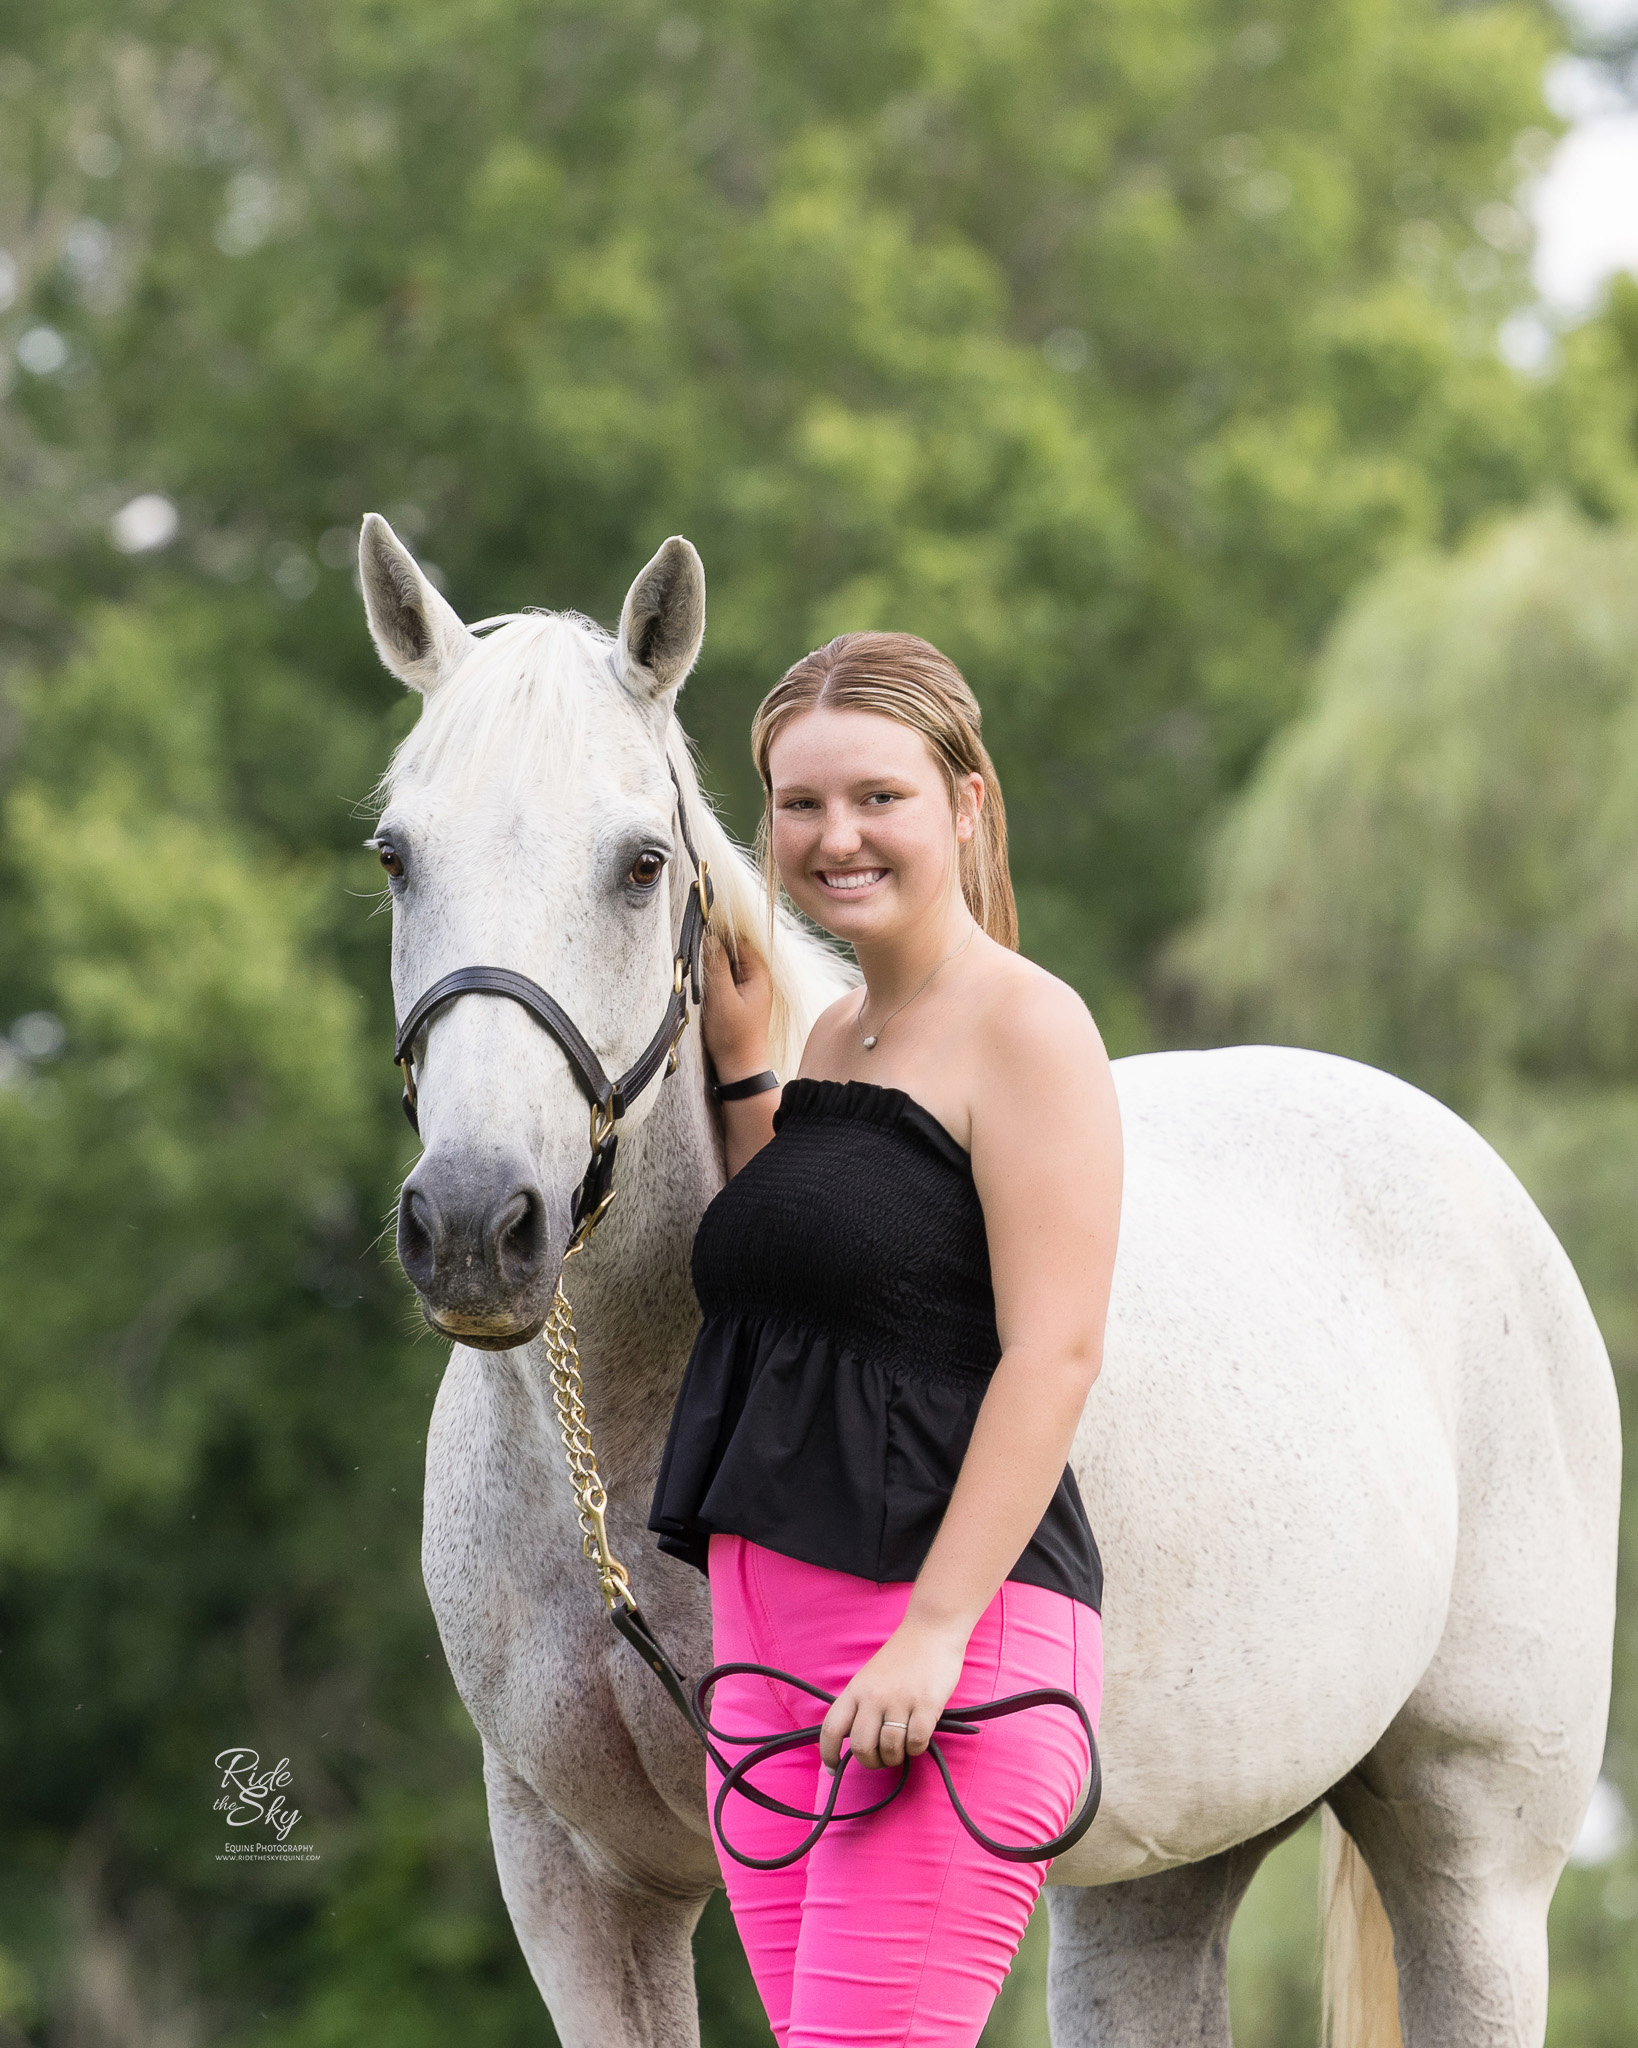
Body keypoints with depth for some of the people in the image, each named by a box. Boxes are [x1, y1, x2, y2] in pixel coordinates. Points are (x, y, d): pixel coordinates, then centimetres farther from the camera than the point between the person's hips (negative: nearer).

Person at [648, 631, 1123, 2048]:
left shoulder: (1024, 1029, -8)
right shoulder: (835, 1037, 19)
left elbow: (1055, 1351, -15)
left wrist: (934, 1633, -22)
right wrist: (742, 1068, 14)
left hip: (953, 1627, -9)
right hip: (769, 1628, 9)